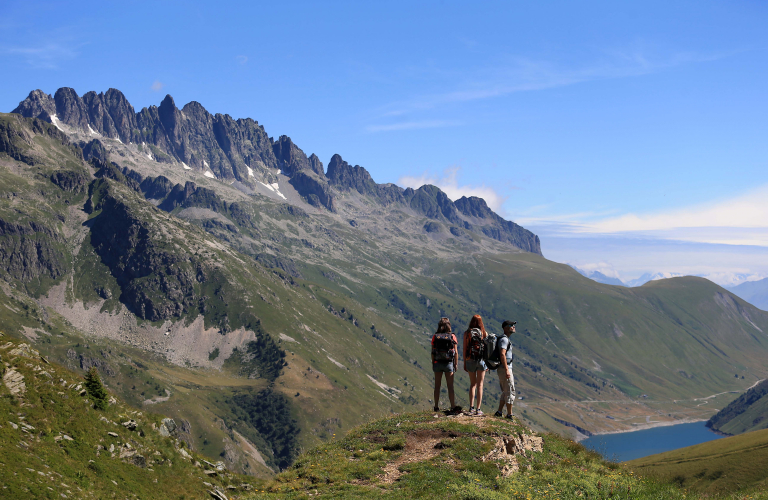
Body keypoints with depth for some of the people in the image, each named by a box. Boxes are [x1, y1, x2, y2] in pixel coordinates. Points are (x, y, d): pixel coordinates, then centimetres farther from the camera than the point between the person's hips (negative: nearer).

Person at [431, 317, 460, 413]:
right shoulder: (452, 336, -6)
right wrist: (456, 364, 3)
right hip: (448, 363, -1)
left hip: (437, 363, 1)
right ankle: (453, 407, 2)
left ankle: (436, 407, 16)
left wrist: (433, 364, 8)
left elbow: (432, 352, -1)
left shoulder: (435, 336, -3)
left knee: (437, 385, 11)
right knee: (450, 386, 3)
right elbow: (456, 352, -5)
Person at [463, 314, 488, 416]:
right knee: (479, 385, 5)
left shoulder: (467, 333, -2)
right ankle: (478, 410, 3)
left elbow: (464, 349, -1)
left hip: (470, 360, 1)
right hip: (481, 360, -1)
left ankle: (471, 408, 8)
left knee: (472, 384, 15)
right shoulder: (484, 333, -3)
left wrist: (464, 363, 6)